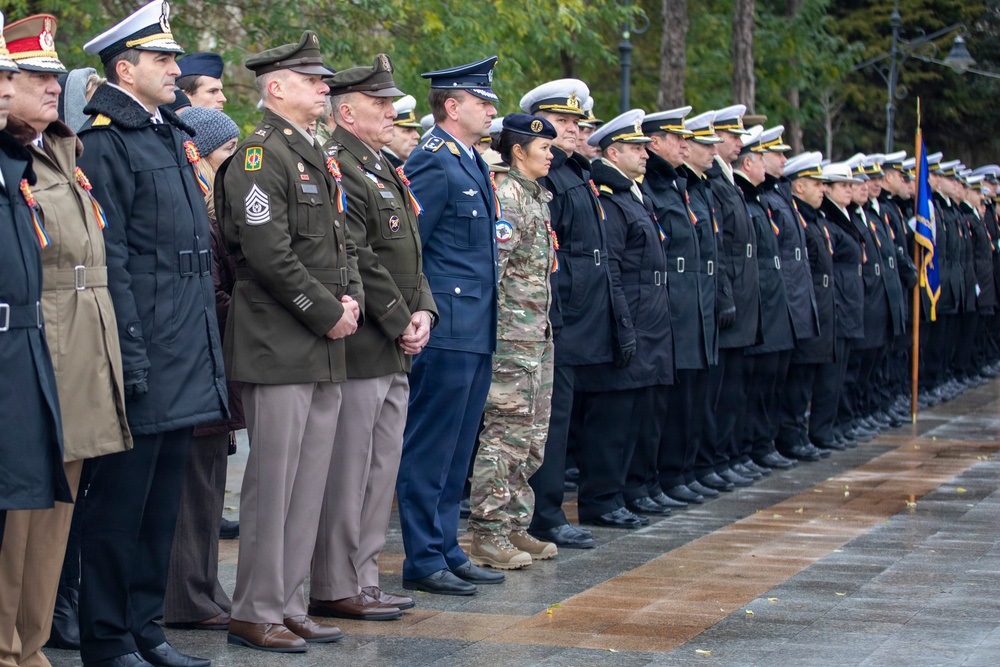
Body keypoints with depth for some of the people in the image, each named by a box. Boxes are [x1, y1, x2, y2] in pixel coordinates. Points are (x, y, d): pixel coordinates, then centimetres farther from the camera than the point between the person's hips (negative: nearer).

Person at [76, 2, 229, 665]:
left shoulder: (175, 135, 17)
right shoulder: (106, 141, -10)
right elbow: (106, 258, -16)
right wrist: (131, 357, -19)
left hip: (187, 362, 9)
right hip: (144, 360, -9)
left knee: (163, 503, 14)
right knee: (120, 504, 0)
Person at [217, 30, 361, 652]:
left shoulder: (322, 159, 19)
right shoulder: (260, 154, -11)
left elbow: (344, 240, 21)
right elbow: (269, 253, -19)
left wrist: (352, 301, 3)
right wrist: (326, 314, -14)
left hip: (328, 350, 9)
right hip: (279, 348, -9)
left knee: (310, 484, 11)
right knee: (272, 483, -4)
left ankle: (289, 605, 19)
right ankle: (256, 615, 4)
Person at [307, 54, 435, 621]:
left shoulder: (387, 171, 18)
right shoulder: (336, 170, -13)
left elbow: (411, 255, 19)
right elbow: (358, 262, -20)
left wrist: (423, 310, 3)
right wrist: (400, 323, -14)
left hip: (395, 354, 10)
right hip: (358, 351, -10)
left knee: (383, 468, 14)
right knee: (347, 471, -3)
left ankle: (363, 578, 22)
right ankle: (334, 589, 5)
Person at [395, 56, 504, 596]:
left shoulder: (472, 164, 17)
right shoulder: (433, 164, -13)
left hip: (476, 335, 10)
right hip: (445, 333, -10)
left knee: (456, 452, 14)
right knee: (429, 450, -2)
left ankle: (447, 551, 22)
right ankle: (423, 562, 4)